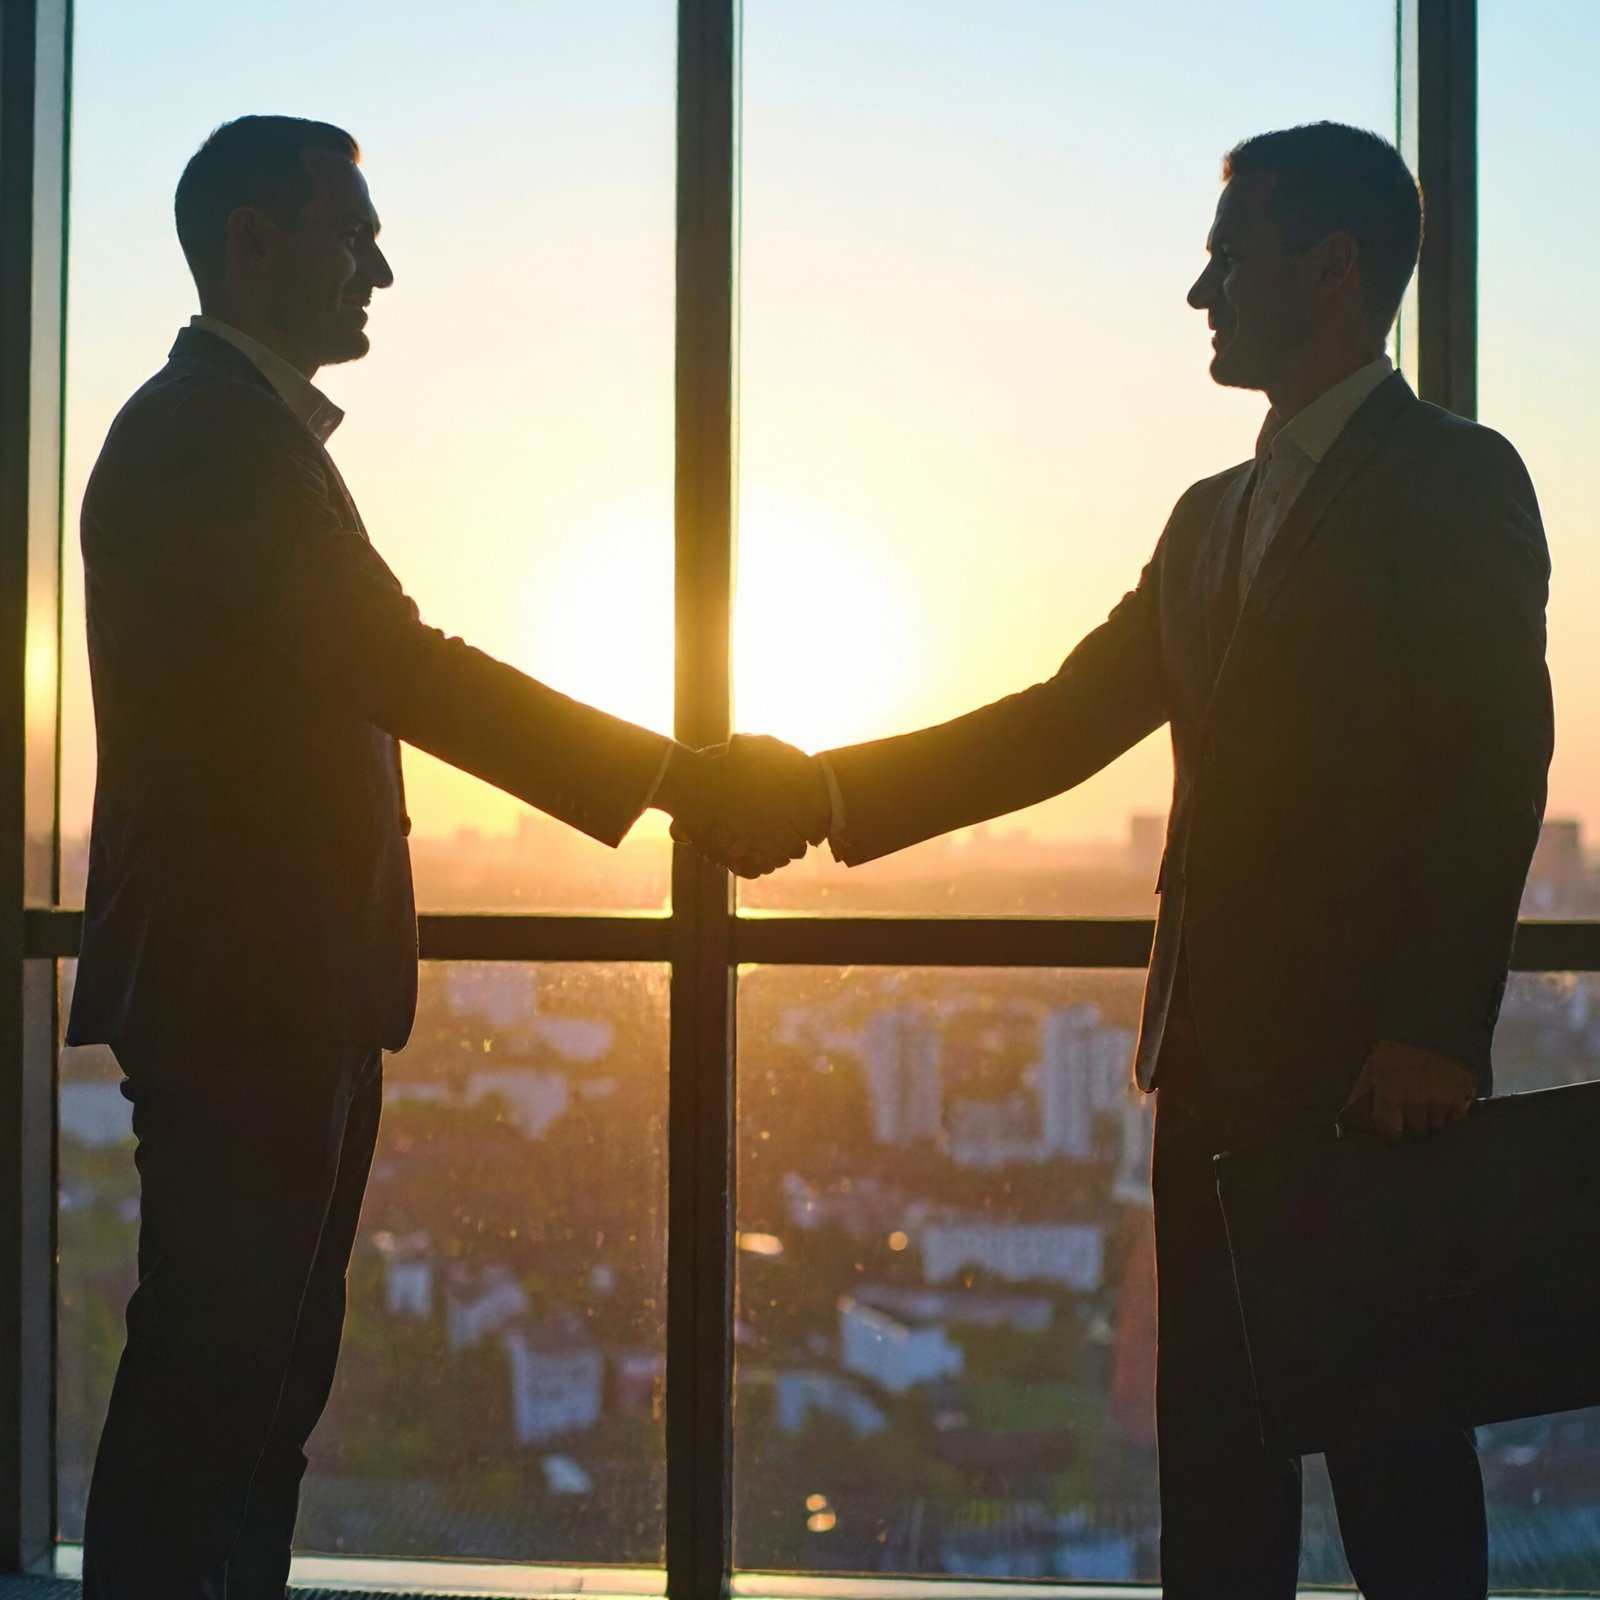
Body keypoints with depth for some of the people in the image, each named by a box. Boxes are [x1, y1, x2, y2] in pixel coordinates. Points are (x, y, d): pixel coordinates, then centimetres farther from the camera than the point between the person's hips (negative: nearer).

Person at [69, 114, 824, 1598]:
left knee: (263, 1370, 14)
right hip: (238, 997, -11)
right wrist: (677, 781, -20)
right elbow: (399, 667, -22)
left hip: (282, 1000, 11)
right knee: (207, 1379, -7)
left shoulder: (239, 426, 21)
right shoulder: (211, 430, -14)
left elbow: (370, 674, 21)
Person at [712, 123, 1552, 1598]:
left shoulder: (1458, 481, -3)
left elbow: (1493, 772, -12)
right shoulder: (1214, 516, 21)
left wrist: (1433, 1032, -20)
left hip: (1375, 1075, -8)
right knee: (1215, 1468, 10)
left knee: (1398, 1469, -3)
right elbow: (1069, 721, 17)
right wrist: (828, 789, 9)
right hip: (1219, 1067, 8)